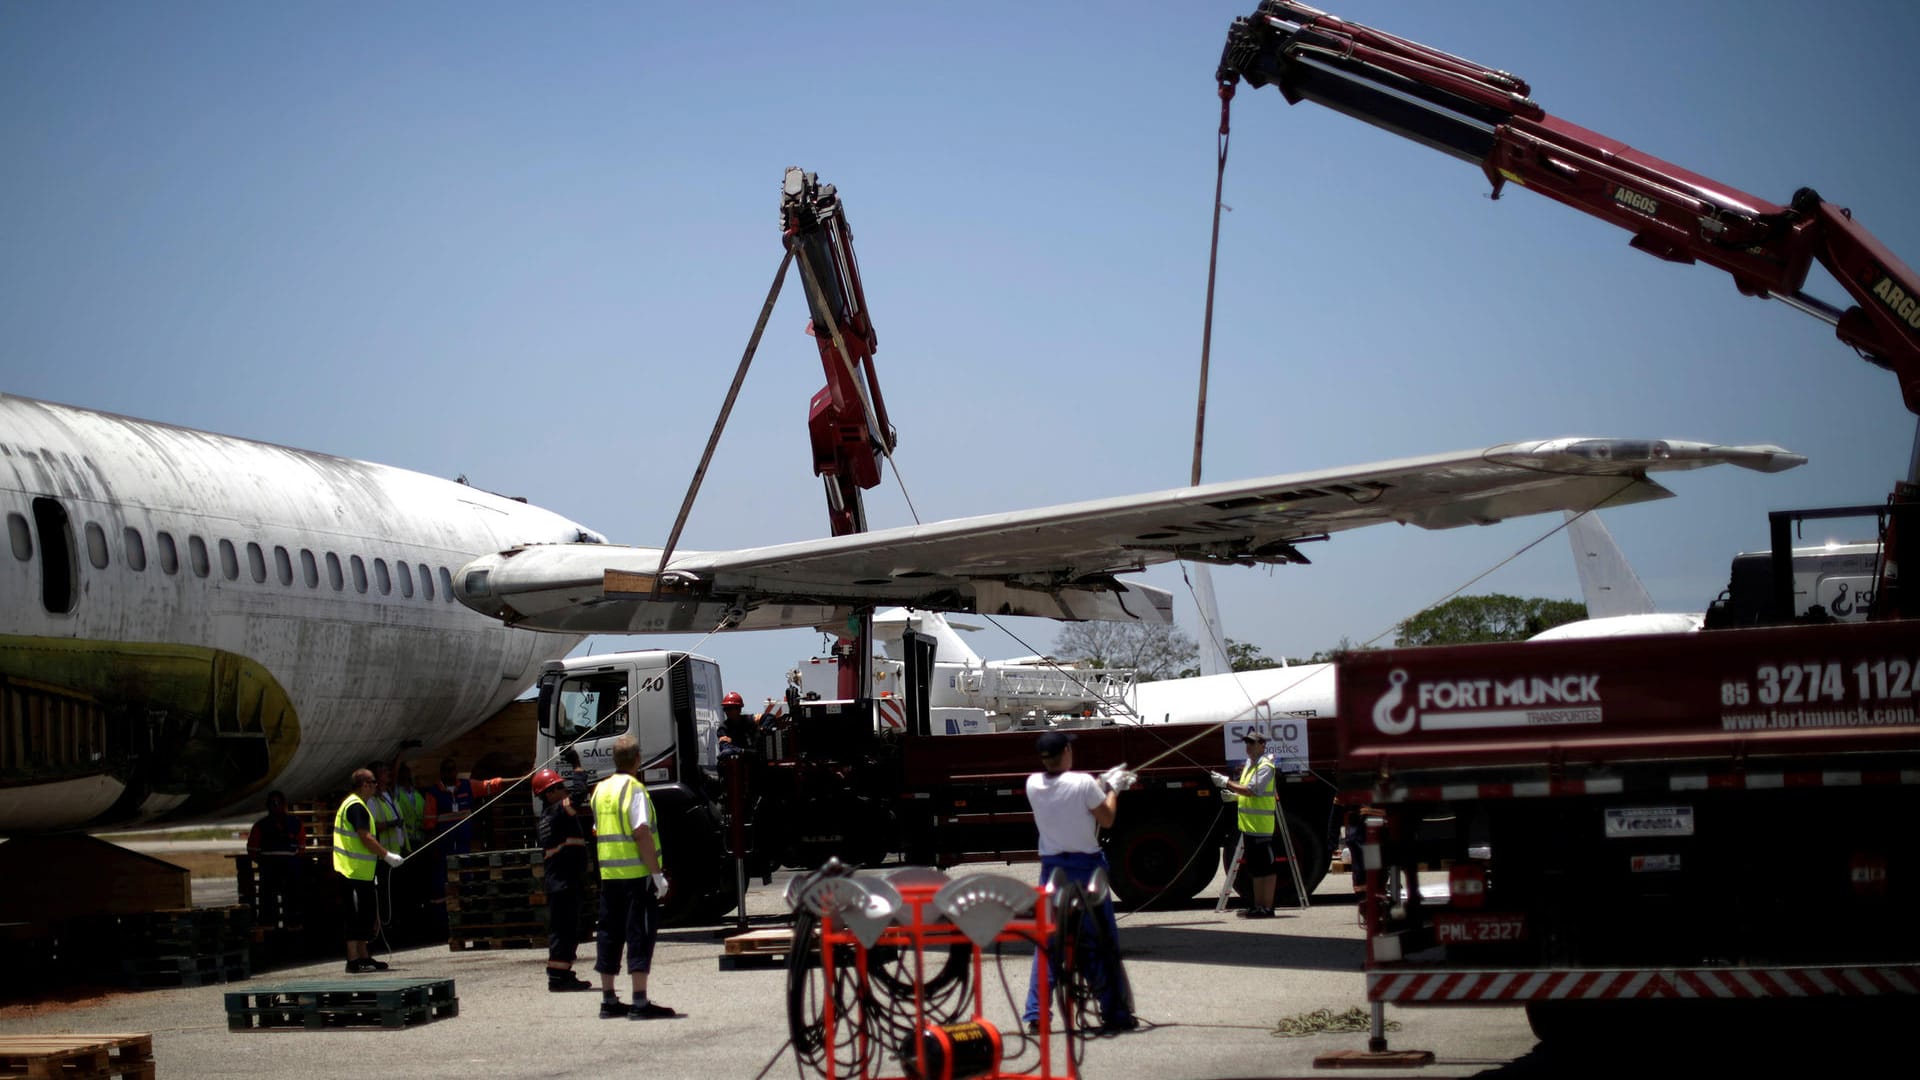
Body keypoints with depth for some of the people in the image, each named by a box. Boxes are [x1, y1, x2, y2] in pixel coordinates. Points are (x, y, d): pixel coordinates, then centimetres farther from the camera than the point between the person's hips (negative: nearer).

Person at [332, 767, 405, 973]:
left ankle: (363, 957, 19)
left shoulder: (355, 805, 19)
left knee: (365, 914, 14)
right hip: (354, 870, -11)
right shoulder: (356, 807, -15)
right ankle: (354, 961, -8)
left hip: (360, 871, 11)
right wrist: (387, 855, -16)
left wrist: (385, 852, 18)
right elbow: (365, 838, -21)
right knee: (355, 915, -8)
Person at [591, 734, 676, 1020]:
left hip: (608, 875, 7)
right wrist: (657, 873, -17)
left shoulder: (600, 790, 12)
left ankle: (608, 1000, 16)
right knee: (640, 934, -5)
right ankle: (640, 1002, -8)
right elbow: (642, 833, -18)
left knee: (609, 935, 12)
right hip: (636, 874, -7)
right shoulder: (634, 789, -12)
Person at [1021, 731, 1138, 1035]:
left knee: (1047, 941, 11)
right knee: (1104, 942, 6)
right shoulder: (1083, 783, -16)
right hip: (1086, 866, -4)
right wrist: (1112, 789, 12)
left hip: (1051, 867, 4)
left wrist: (1104, 782, 21)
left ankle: (1035, 1015, 4)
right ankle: (1115, 1015, 9)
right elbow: (1106, 820, -3)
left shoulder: (1033, 784, -2)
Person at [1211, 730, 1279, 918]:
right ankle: (1257, 905, 18)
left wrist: (1227, 783, -19)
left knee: (1265, 868, -7)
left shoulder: (1265, 766, -12)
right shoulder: (1250, 764, 18)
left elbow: (1252, 790, -23)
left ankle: (1267, 908, -7)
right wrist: (1233, 795, 8)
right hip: (1248, 825, 10)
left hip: (1261, 826, -10)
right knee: (1255, 869, 13)